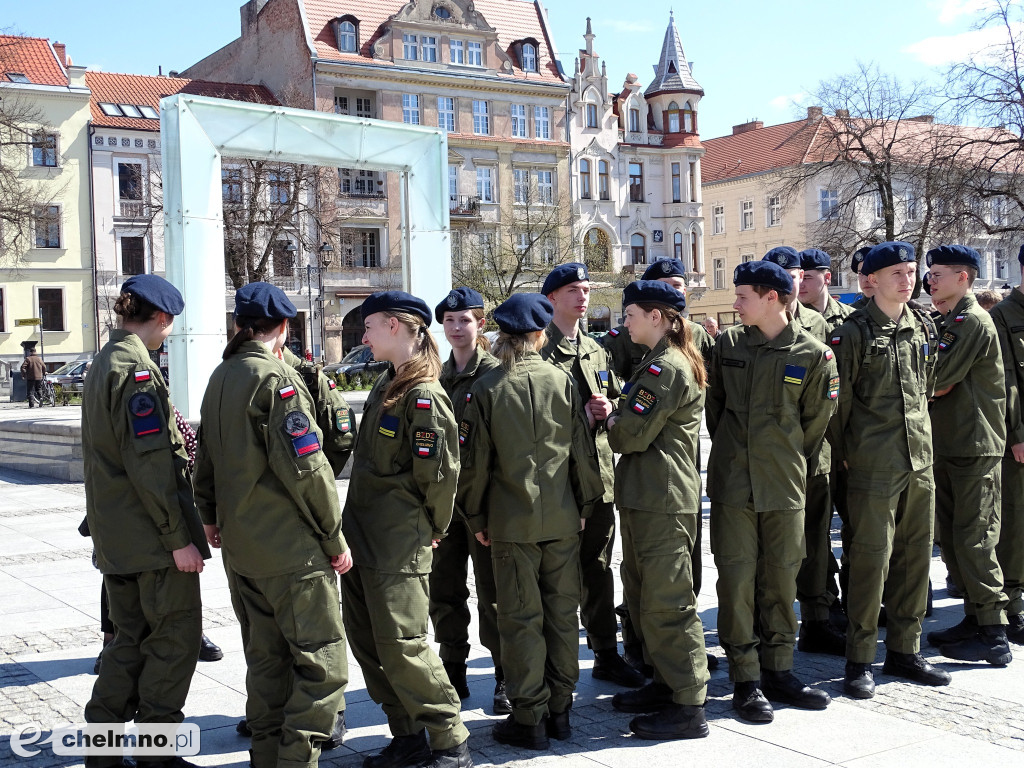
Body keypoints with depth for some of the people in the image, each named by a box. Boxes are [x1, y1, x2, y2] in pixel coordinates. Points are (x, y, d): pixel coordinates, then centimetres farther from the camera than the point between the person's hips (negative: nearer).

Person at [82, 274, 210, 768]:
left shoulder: (104, 364, 15)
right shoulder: (137, 370, -17)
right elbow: (150, 463, -22)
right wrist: (179, 537, -19)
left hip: (115, 535, 10)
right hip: (151, 536, -10)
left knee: (133, 636, 17)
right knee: (176, 635, 0)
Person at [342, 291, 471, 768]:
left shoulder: (424, 396, -16)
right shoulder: (385, 385, 13)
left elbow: (440, 475, -16)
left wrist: (432, 528, -2)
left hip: (397, 548, -9)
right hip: (360, 537, 9)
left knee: (402, 645, -6)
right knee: (367, 643, 12)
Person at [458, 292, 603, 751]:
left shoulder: (486, 389, -7)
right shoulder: (562, 381, -1)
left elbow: (474, 461, -5)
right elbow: (583, 451, 2)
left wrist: (477, 518, 6)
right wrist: (585, 504, 14)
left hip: (512, 521, -2)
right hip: (562, 518, 2)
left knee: (521, 618, 4)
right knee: (562, 613, 12)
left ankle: (529, 718, 9)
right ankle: (560, 709, 21)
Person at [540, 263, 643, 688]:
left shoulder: (596, 350, 17)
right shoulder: (538, 350, -6)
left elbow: (617, 398, 21)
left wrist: (608, 408, -1)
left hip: (599, 473, 6)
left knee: (597, 568, 14)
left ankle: (606, 654, 24)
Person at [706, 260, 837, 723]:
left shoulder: (813, 355, -3)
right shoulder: (728, 344, 3)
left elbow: (815, 422, 6)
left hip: (784, 486, -1)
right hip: (732, 481, 1)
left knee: (780, 577, 8)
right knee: (736, 577, -1)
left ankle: (778, 671, 22)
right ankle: (745, 680, 8)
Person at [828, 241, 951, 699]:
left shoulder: (923, 327, 10)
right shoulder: (853, 334, -9)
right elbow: (837, 400, -6)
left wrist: (920, 438, 18)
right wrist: (844, 452, 0)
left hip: (920, 462, 6)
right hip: (874, 468, -6)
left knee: (915, 557, 11)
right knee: (871, 559, -3)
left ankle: (904, 650, 24)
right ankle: (859, 660, 8)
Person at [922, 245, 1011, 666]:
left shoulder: (973, 321, -14)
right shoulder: (951, 322, 16)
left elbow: (937, 382, -19)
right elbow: (939, 385, 13)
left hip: (974, 448, -9)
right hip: (949, 446, 9)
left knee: (973, 541, -6)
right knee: (952, 538, 13)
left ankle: (994, 635, 0)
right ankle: (974, 618, 22)